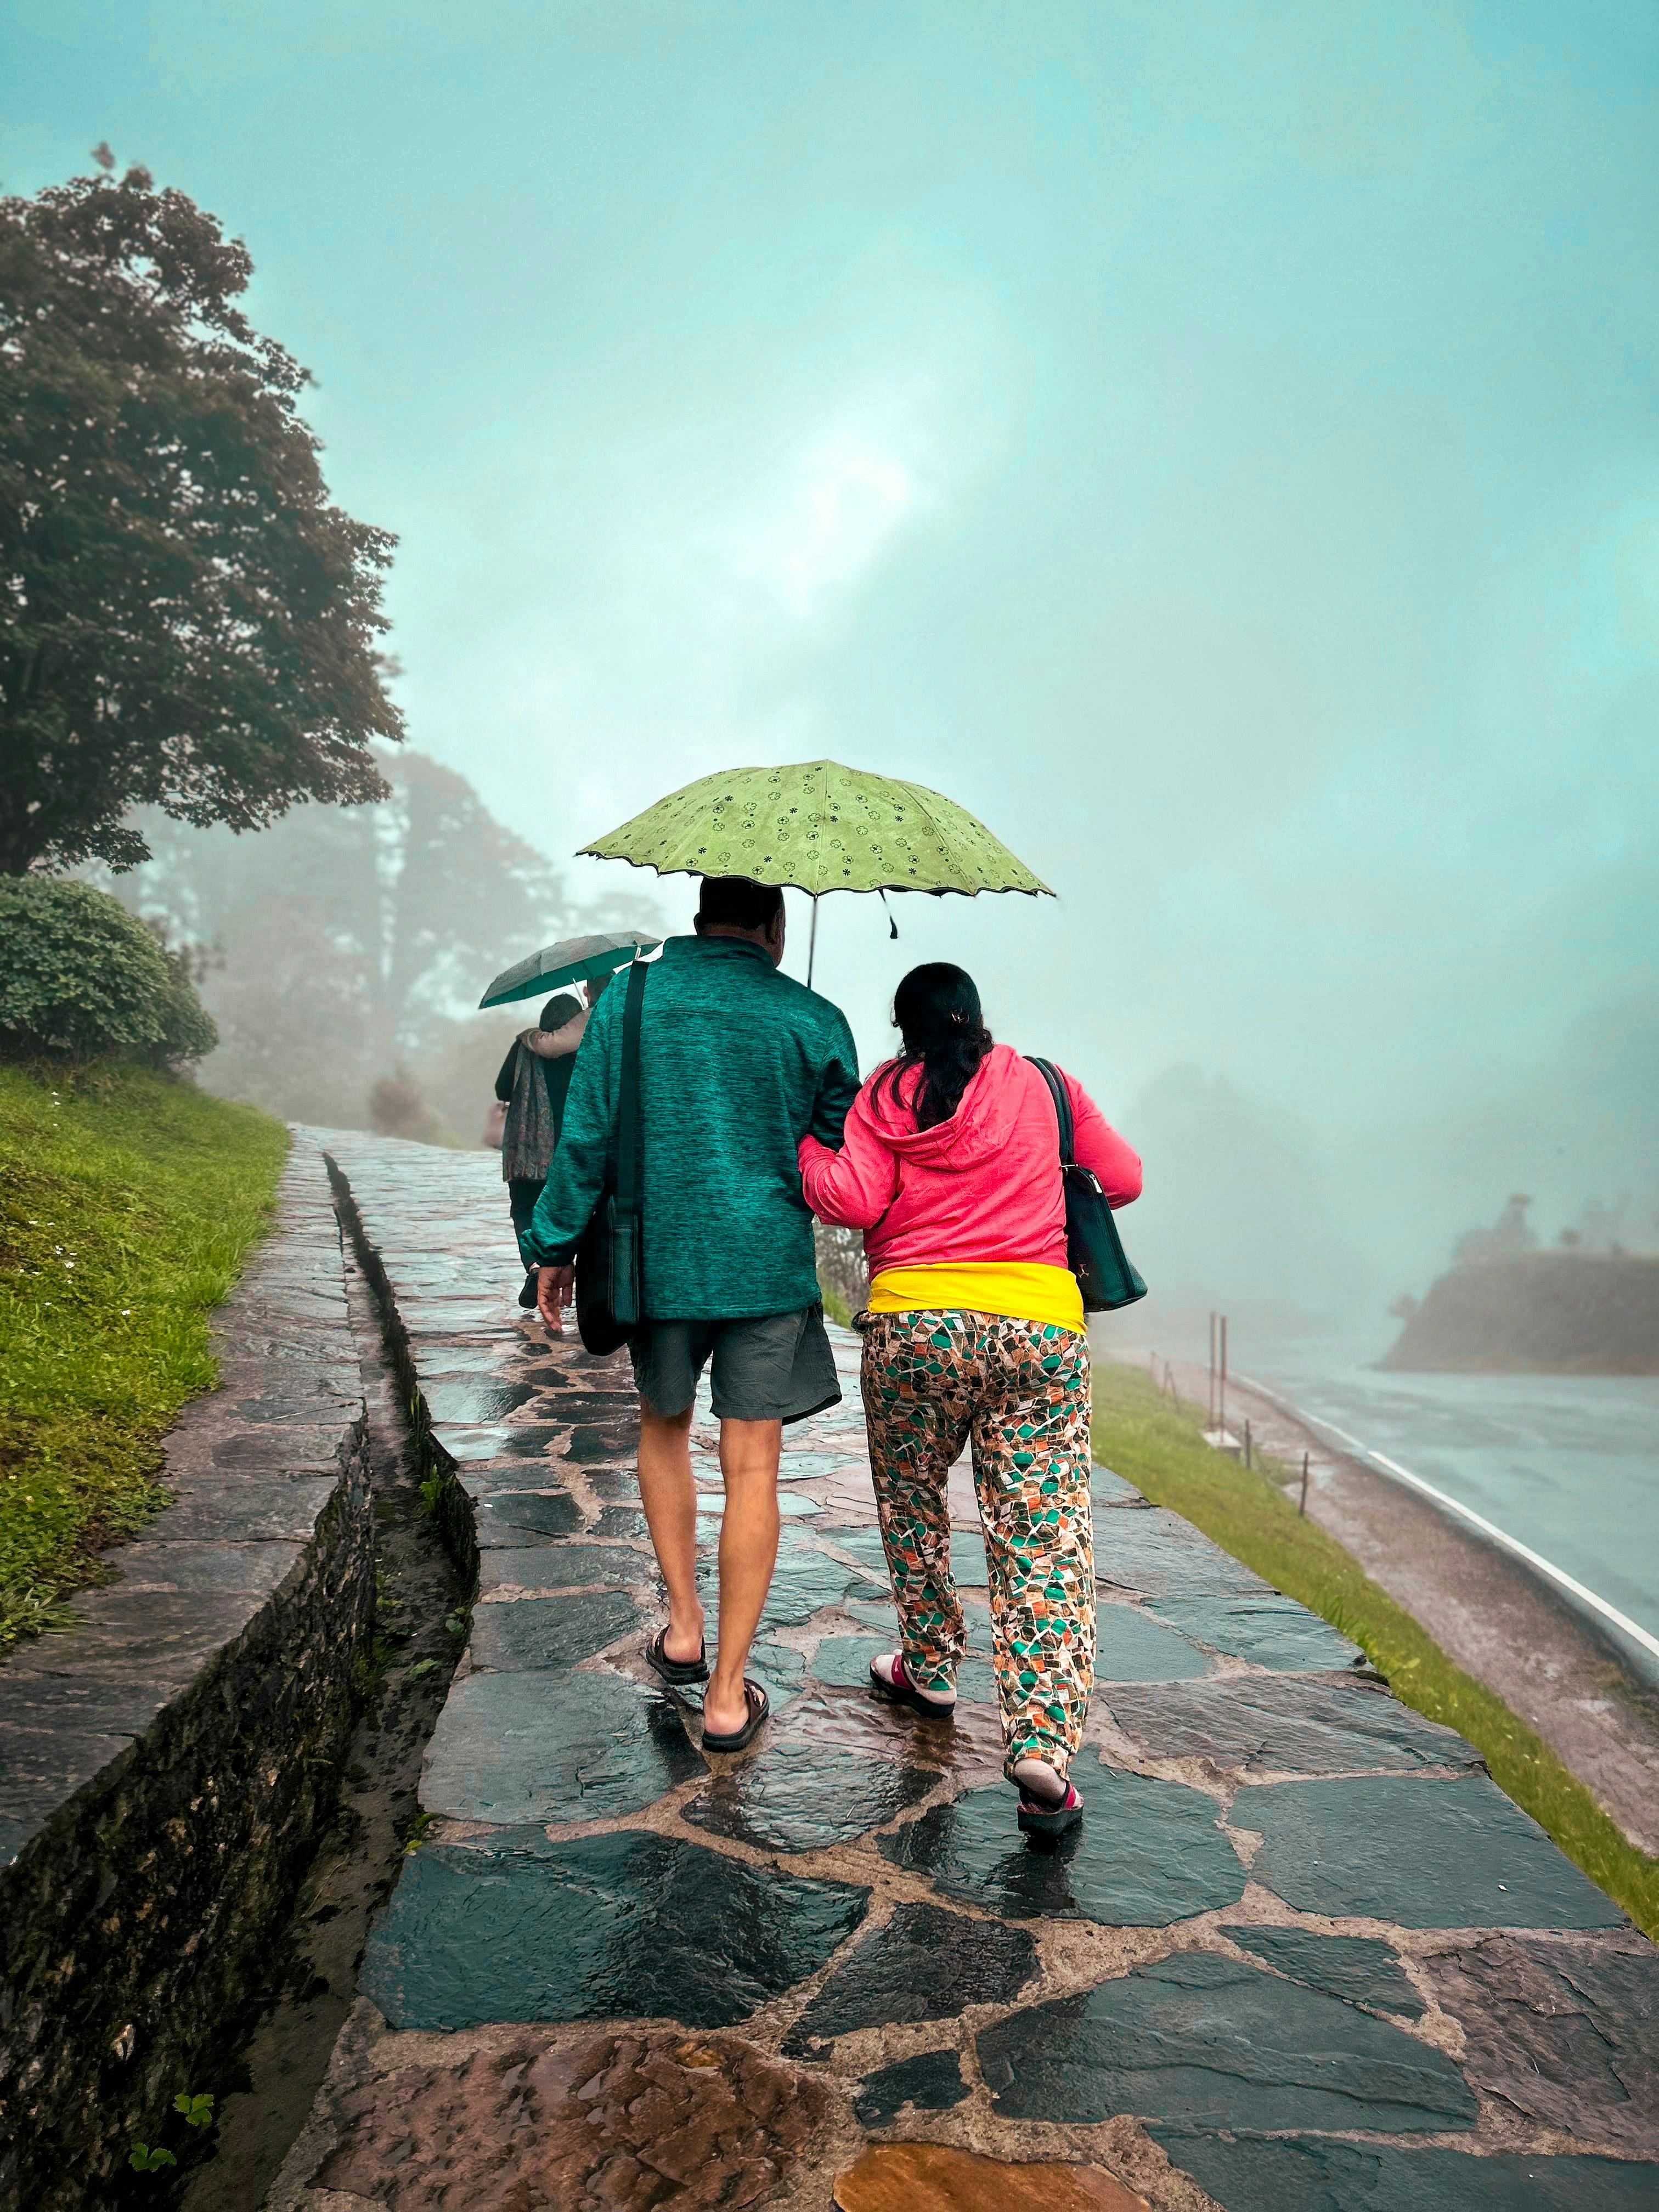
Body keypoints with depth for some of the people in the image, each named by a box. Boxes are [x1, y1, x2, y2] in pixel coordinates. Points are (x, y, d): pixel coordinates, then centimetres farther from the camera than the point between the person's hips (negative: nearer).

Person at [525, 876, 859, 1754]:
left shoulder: (628, 1000, 0)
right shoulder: (814, 1020, -2)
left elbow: (585, 1137, -1)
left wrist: (556, 1245, 8)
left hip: (657, 1259, 2)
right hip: (768, 1266, -1)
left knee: (665, 1427, 24)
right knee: (751, 1468, 3)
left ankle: (684, 1629, 25)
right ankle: (727, 1696, 9)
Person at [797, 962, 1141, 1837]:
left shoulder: (886, 1094, 5)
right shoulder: (1047, 1085, 11)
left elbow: (854, 1201, -6)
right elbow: (1123, 1180, 16)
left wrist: (802, 1147, 10)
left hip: (913, 1323, -1)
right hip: (1038, 1322, 1)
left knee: (910, 1506, 22)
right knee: (1042, 1533, 1)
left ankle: (930, 1667, 37)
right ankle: (1041, 1744, -6)